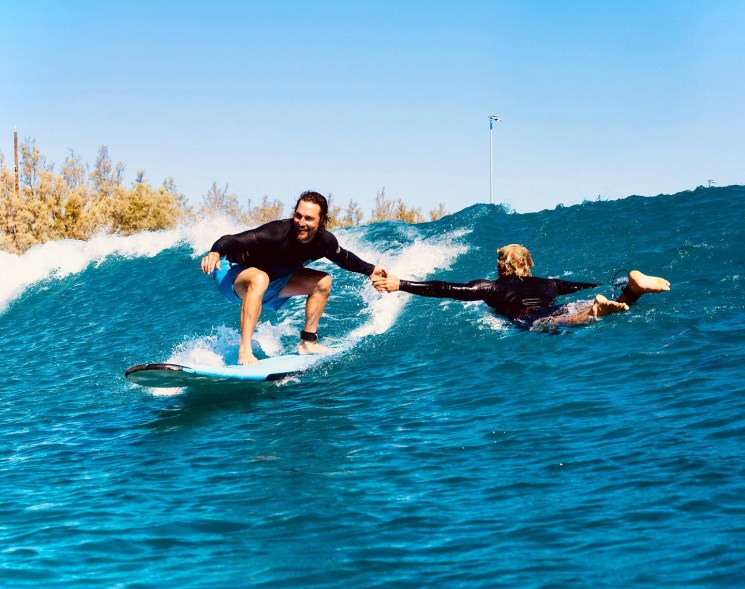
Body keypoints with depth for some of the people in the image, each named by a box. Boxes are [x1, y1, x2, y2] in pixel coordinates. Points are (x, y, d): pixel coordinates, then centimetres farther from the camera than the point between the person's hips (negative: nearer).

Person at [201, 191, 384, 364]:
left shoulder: (325, 241, -14)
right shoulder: (277, 232, -35)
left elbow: (344, 258, 10)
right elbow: (232, 240, -42)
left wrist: (370, 270, 14)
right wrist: (215, 252, -61)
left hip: (272, 278, 8)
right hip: (232, 273, -8)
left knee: (323, 282, 7)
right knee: (259, 279, -41)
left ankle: (307, 342, 12)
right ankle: (244, 352, -44)